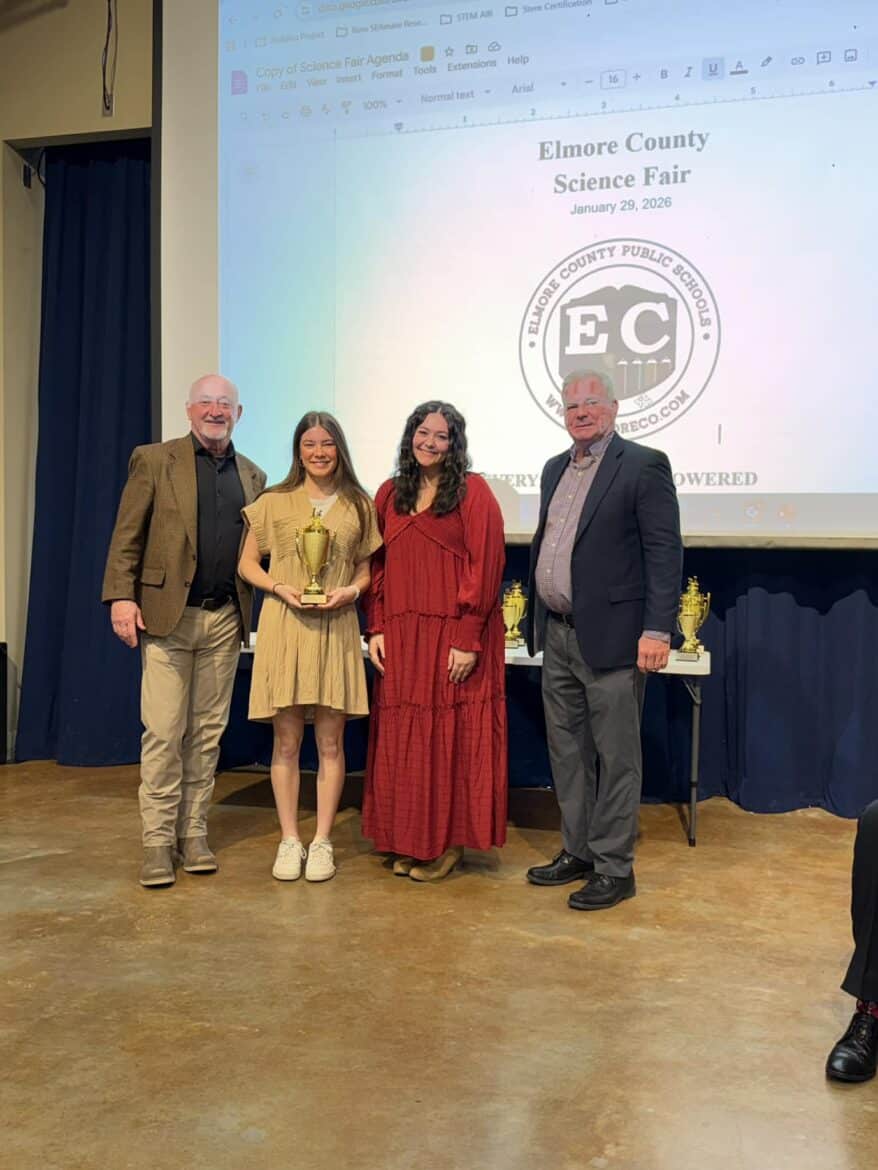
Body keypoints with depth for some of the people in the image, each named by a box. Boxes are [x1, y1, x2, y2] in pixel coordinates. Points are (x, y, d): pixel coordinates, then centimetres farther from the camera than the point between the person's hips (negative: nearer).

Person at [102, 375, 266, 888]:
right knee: (163, 733, -2)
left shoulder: (253, 476, 13)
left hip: (225, 620, 4)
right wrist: (121, 596, -11)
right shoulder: (154, 460, 3)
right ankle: (158, 840, 9)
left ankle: (194, 833, 19)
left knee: (208, 732, 9)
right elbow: (127, 535, -1)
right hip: (166, 615, -3)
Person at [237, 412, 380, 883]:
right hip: (283, 627, -1)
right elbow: (246, 564, 7)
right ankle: (289, 840, 16)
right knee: (286, 741, 4)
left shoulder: (359, 506, 8)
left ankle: (322, 841, 15)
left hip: (336, 629, 1)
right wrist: (279, 587, -10)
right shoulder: (273, 502, 5)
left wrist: (351, 590, -8)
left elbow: (366, 569, 13)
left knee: (330, 741, 4)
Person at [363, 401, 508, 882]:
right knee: (402, 737, 8)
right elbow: (377, 566, 12)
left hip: (454, 637, -5)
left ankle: (447, 841, 16)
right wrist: (376, 629, 3)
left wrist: (468, 638, -15)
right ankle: (407, 841, 21)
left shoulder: (473, 492, -3)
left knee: (450, 735, 2)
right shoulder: (389, 494, 12)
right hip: (400, 638, 5)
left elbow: (484, 567, -9)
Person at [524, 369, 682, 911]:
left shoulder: (644, 465, -8)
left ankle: (615, 869, 15)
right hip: (556, 636, 8)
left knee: (616, 757, 3)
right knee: (567, 752, 16)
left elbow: (666, 552, -12)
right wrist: (538, 619, 16)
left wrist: (657, 631, -18)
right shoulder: (556, 469, 15)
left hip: (611, 637, -7)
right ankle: (578, 852, 30)